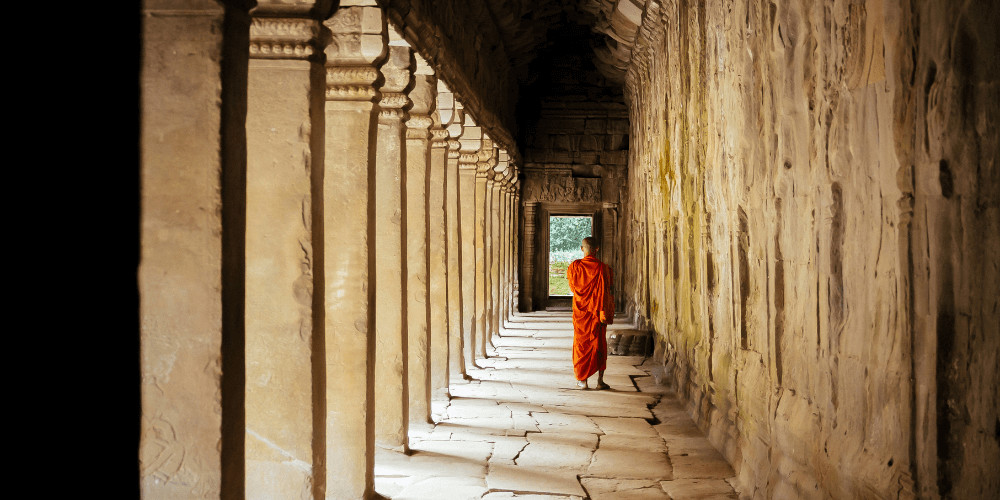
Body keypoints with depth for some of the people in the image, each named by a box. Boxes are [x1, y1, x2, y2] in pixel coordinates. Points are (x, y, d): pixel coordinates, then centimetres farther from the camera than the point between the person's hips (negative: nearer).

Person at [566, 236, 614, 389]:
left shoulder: (574, 266, -6)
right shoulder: (602, 268, -10)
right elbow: (605, 292, -12)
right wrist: (604, 313, -9)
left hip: (580, 311, 1)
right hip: (597, 311, -1)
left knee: (581, 344, 10)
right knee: (599, 344, 9)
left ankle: (583, 380, 10)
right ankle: (600, 380, 5)